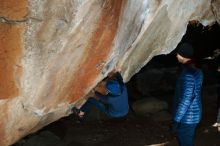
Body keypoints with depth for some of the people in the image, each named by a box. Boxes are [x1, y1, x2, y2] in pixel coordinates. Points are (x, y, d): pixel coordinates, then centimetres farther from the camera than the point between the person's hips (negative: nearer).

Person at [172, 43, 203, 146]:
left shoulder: (188, 75, -26)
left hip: (186, 118, -9)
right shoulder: (197, 71, 4)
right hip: (193, 115, 9)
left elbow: (185, 100, -26)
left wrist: (176, 120, -19)